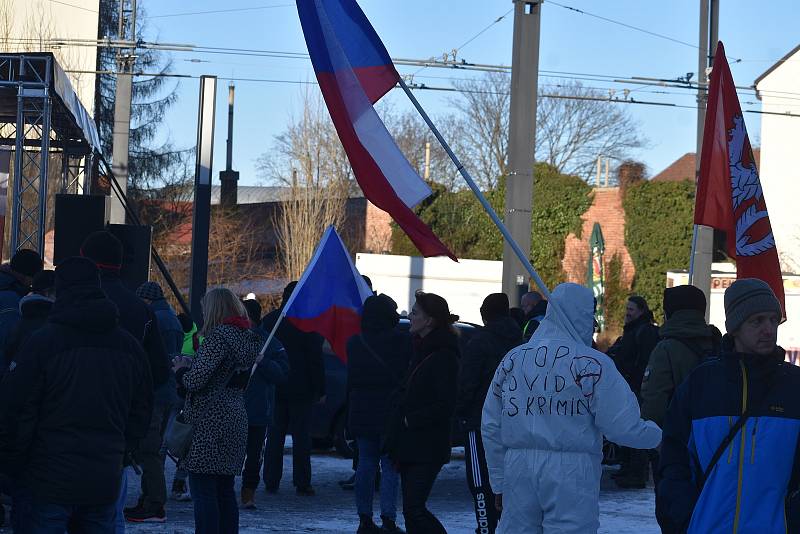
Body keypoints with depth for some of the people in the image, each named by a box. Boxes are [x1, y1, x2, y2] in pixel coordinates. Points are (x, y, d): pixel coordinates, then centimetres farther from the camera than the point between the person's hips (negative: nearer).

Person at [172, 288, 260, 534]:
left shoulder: (219, 335, -13)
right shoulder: (249, 338, 13)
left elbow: (195, 381, -19)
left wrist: (181, 369, 4)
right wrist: (191, 365, 18)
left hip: (208, 423, -9)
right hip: (235, 420, 9)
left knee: (203, 492, -7)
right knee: (225, 491, 14)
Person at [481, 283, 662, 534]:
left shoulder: (512, 360, 10)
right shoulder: (592, 364, -5)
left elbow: (491, 428, 13)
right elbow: (623, 426, -8)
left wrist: (499, 484, 20)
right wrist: (659, 433, 12)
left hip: (518, 472, 4)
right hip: (572, 475, -4)